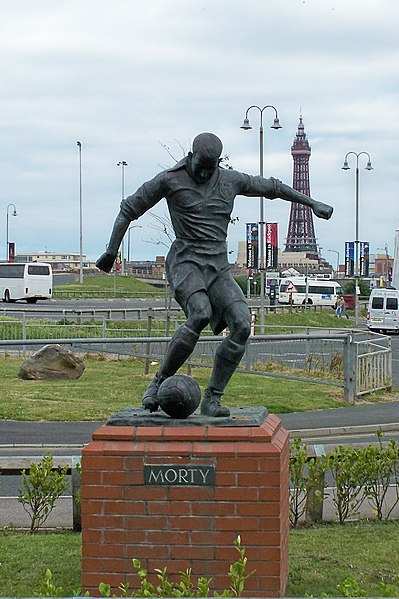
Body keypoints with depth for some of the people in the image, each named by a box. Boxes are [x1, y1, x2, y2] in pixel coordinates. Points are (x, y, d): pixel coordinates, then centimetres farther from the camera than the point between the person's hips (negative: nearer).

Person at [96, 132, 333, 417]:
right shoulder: (170, 179, -1)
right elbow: (129, 209, 5)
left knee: (242, 324, -19)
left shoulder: (230, 180, 10)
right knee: (200, 314, -33)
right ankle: (159, 383, -21)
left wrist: (313, 204, 27)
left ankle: (212, 398, -13)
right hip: (186, 262, -5)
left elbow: (272, 187, 23)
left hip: (218, 267, 5)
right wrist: (112, 251, 3)